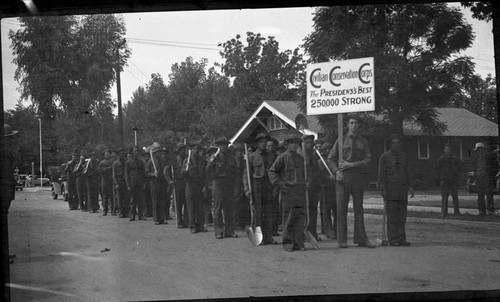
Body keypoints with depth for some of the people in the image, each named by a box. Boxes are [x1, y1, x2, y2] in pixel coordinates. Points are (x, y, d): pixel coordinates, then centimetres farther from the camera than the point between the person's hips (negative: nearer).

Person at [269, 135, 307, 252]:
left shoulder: (300, 158, 17)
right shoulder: (282, 157, 0)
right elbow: (272, 171, 0)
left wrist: (305, 183, 15)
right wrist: (279, 183, -9)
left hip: (300, 191, 5)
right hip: (288, 190, -5)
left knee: (301, 217, 2)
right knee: (289, 217, -4)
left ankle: (299, 243, 7)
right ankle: (288, 243, 1)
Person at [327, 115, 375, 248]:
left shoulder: (363, 142, 10)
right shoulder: (341, 141, 7)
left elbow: (368, 159, 1)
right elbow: (330, 159, 8)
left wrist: (352, 165, -10)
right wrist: (336, 172, -7)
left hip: (358, 177, 1)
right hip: (343, 177, -1)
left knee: (358, 208, 4)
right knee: (341, 209, -2)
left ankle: (361, 239, 8)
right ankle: (342, 240, 2)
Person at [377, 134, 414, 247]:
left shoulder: (403, 156, 13)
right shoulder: (384, 157, -1)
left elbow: (407, 172, 15)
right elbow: (381, 174, -4)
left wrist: (410, 186, 4)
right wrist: (382, 189, -12)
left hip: (402, 188, 4)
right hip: (390, 189, -4)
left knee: (402, 215, 3)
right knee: (392, 215, -5)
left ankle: (401, 238, 6)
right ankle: (393, 239, -3)